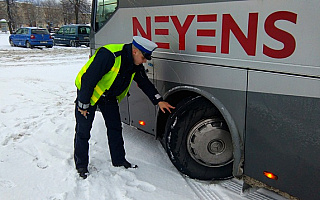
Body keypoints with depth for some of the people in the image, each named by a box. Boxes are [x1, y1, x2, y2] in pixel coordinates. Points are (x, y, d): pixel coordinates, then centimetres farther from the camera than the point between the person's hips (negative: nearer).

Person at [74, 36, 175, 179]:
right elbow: (88, 79, -30)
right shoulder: (108, 55, -34)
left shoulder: (136, 65, -8)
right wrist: (83, 105, -23)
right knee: (83, 130, -1)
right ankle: (81, 166, 15)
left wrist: (158, 101, -2)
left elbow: (145, 83, 6)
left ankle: (119, 161, 21)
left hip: (109, 96, 7)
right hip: (88, 92, -7)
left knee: (115, 128, 8)